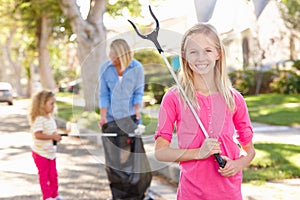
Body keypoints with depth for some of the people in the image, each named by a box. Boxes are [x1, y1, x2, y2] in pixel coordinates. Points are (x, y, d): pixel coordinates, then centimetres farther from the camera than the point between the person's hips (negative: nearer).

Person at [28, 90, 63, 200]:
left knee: (53, 174, 13)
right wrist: (52, 137, -28)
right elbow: (38, 134, -29)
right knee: (44, 174, 3)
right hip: (41, 152, -8)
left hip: (51, 151, 8)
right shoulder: (39, 119, -21)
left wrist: (57, 135, -1)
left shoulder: (50, 117, 8)